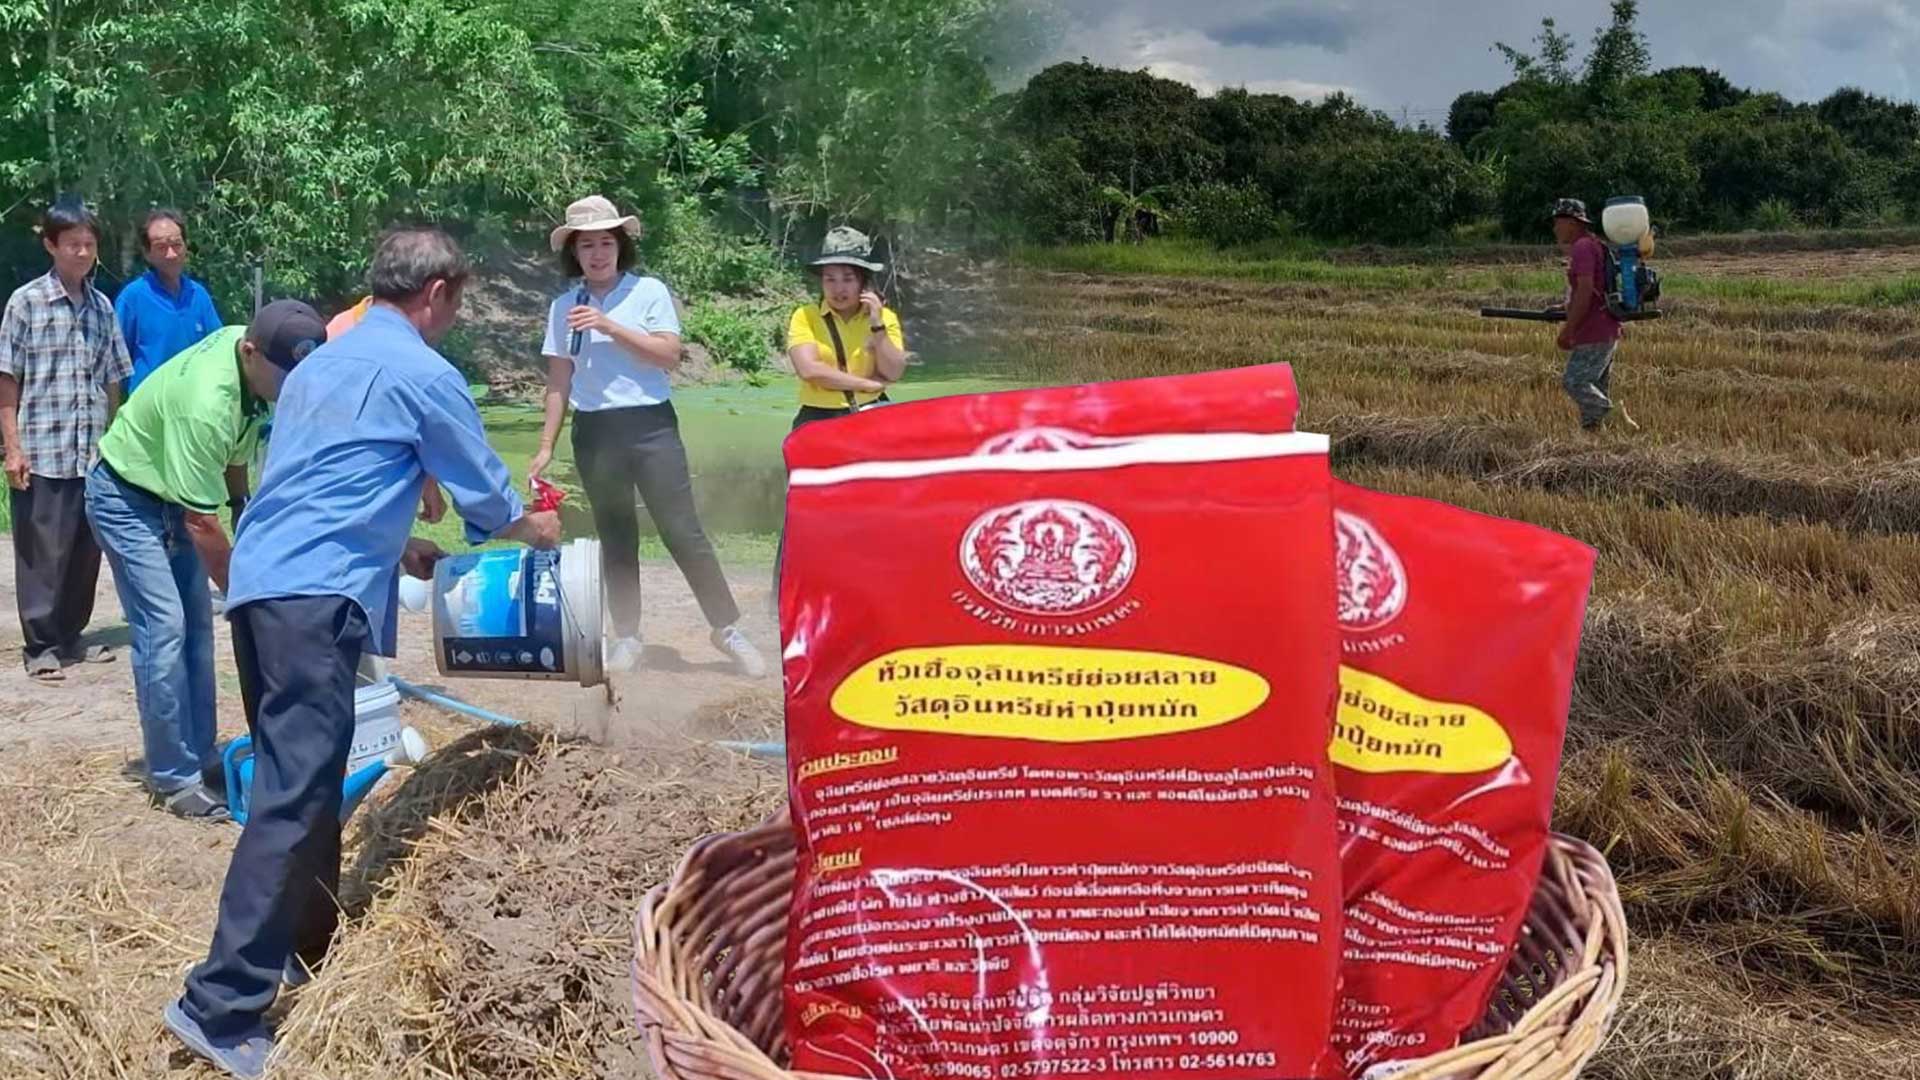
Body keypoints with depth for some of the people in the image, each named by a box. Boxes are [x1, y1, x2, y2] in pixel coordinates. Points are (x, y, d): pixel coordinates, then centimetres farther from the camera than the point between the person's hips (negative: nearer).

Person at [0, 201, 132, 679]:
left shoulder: (102, 307, 10)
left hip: (95, 454, 4)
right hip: (42, 453, -4)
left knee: (86, 550, 10)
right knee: (42, 552, 2)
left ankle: (70, 636, 23)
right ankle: (41, 645, 11)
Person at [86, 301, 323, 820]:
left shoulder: (248, 346, -14)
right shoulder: (205, 405, -38)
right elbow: (203, 527, -32)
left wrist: (244, 509, 9)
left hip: (172, 493, 8)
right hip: (125, 498, -8)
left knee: (196, 625, 7)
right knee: (164, 628, -14)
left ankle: (200, 757, 14)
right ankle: (173, 777, -6)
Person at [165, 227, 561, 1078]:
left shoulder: (321, 362, 22)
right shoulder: (421, 373, -4)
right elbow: (486, 494, 5)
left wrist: (401, 548, 35)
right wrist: (535, 529, 25)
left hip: (262, 583, 9)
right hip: (315, 596, -9)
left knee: (298, 777, 17)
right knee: (295, 792, -9)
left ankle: (304, 949, 26)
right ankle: (222, 1003, -9)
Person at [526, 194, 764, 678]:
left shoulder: (649, 291, -2)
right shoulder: (564, 306, 6)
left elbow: (669, 354, -12)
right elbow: (559, 380, 8)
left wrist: (610, 326, -17)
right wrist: (546, 445, 5)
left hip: (650, 426, -3)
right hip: (594, 433, 3)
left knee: (683, 531, -5)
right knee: (615, 537, 10)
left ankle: (728, 629, 3)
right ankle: (626, 636, 18)